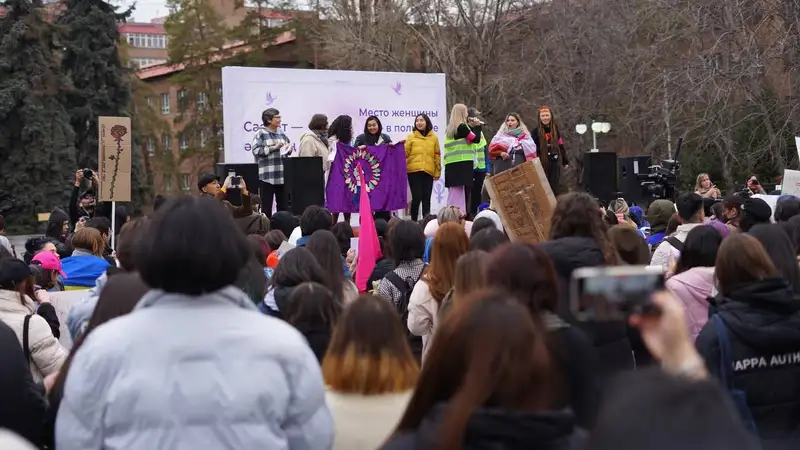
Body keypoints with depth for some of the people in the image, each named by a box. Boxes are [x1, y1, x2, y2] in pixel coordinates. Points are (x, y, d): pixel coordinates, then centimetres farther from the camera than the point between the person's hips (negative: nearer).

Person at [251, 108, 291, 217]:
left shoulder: (281, 133, 13)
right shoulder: (261, 134, -3)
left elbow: (288, 148, 23)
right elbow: (256, 150, -13)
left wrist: (288, 148, 0)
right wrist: (273, 147, -15)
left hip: (282, 174, 5)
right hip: (267, 175, -5)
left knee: (283, 204, 7)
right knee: (266, 204, -1)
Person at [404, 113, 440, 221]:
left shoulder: (434, 137, 10)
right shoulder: (411, 136, 6)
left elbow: (437, 156, 10)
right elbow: (405, 153, 1)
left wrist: (438, 172, 8)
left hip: (428, 172, 2)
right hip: (414, 171, -2)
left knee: (426, 198, 3)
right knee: (417, 197, -8)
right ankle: (413, 221, 2)